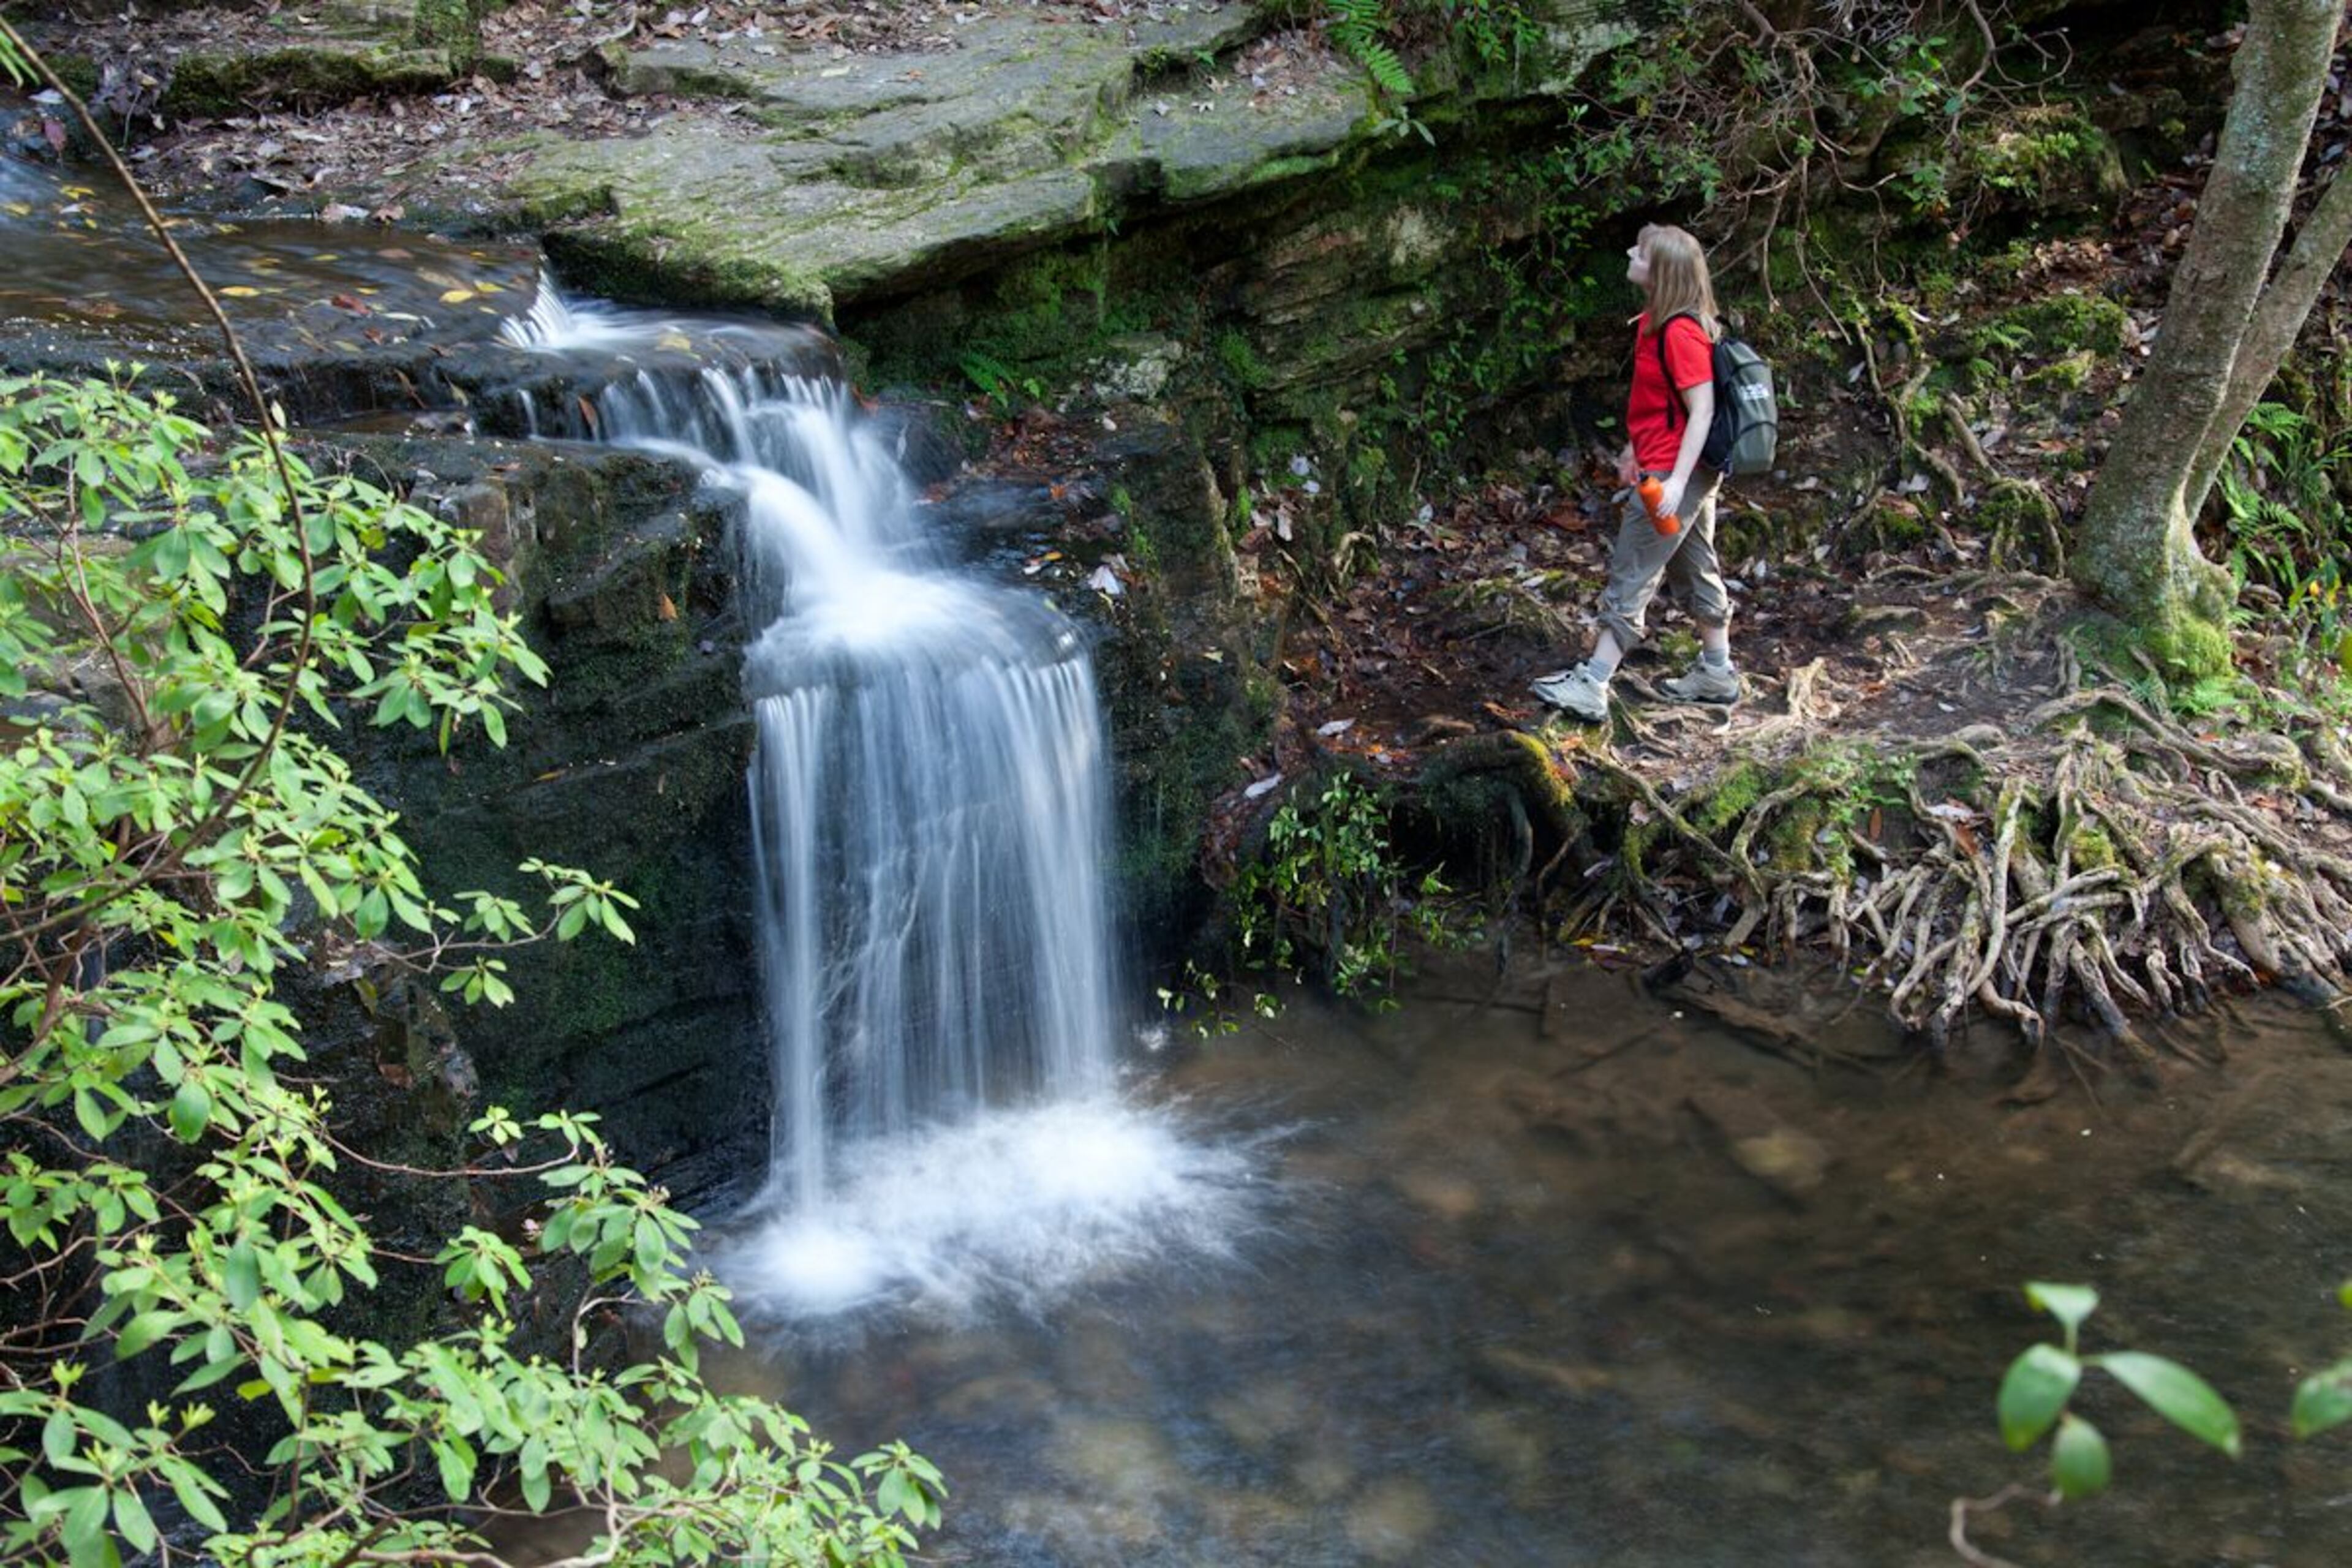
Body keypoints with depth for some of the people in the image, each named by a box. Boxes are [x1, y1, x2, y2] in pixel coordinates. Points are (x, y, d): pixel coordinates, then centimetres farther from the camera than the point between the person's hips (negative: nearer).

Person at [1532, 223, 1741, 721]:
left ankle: (1591, 687, -6)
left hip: (1674, 472, -10)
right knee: (1696, 570, 17)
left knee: (1630, 578, -8)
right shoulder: (1655, 322, 8)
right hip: (1693, 473, 10)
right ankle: (1717, 674, 26)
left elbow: (1702, 410, -23)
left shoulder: (1680, 333, -21)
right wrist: (1635, 450, 24)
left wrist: (1676, 481, -28)